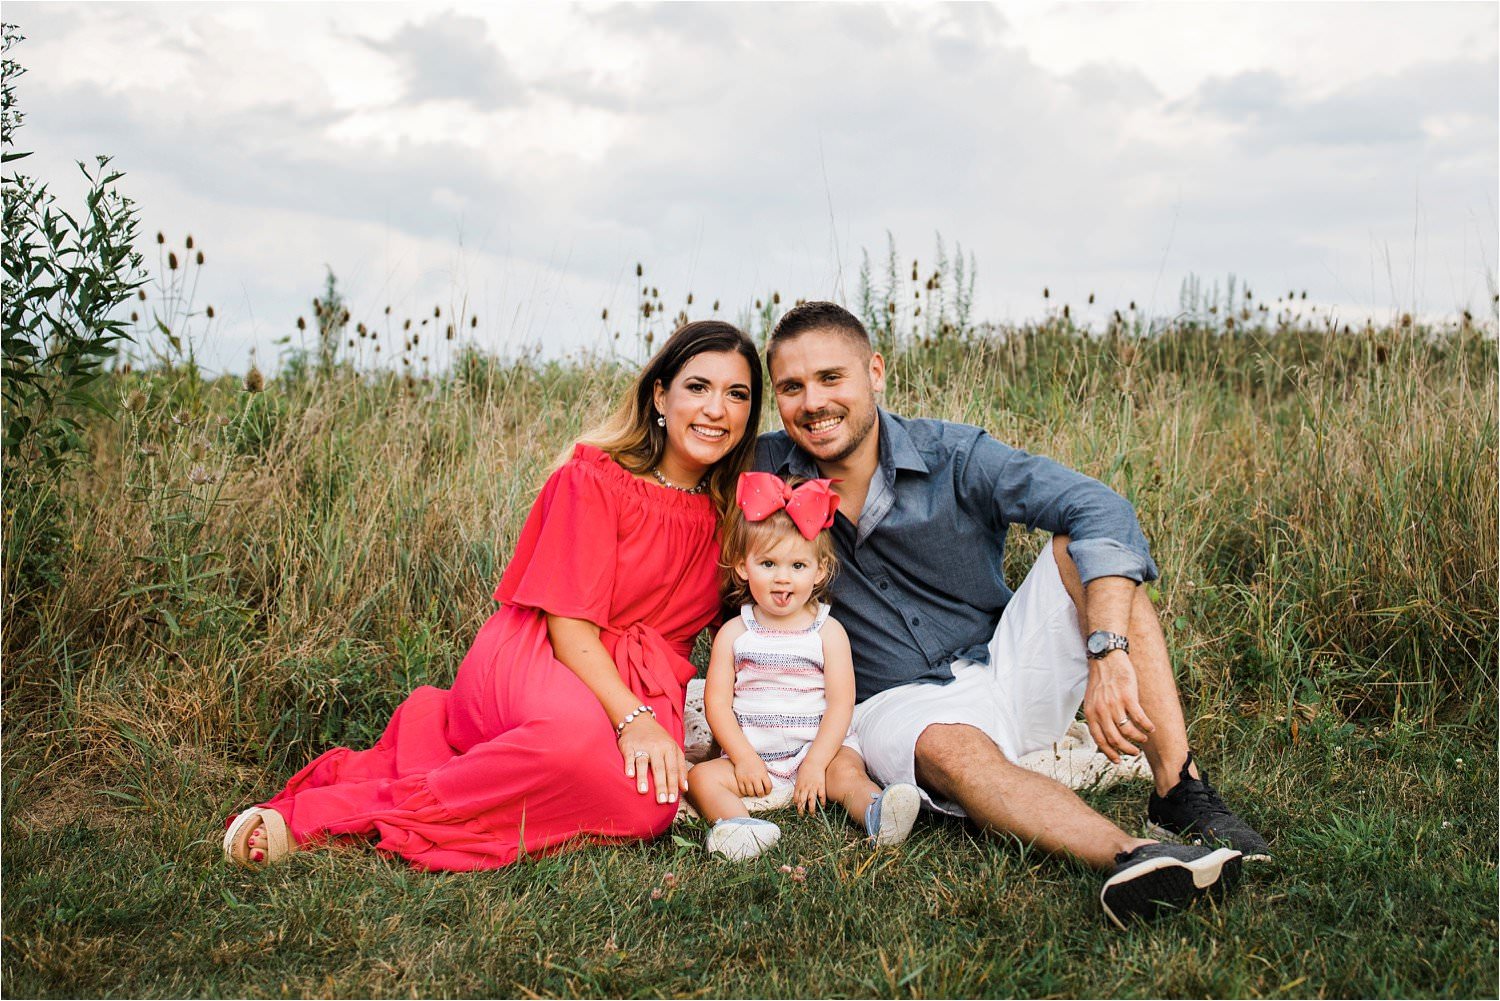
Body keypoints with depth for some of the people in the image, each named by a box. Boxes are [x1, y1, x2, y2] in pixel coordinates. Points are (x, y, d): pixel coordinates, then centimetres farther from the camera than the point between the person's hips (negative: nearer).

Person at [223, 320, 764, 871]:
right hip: (530, 661, -6)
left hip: (637, 689, 6)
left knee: (646, 806, -28)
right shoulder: (595, 478, -6)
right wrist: (632, 717, -27)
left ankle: (446, 721, -11)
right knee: (577, 732, -40)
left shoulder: (726, 511, 10)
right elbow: (569, 624, -13)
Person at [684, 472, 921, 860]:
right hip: (751, 756, 1)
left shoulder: (828, 632, 2)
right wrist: (744, 758, -13)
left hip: (817, 751, -1)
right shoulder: (733, 634, 5)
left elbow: (840, 704, -5)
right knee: (701, 777, -22)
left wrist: (816, 763, -16)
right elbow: (717, 701, 0)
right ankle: (739, 825, -46)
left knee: (849, 775, -29)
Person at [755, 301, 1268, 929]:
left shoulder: (953, 456, -12)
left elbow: (1098, 509, -23)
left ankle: (1180, 791, -32)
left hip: (1008, 671, 1)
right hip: (899, 704, -1)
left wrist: (1108, 652, -41)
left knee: (1081, 542, -23)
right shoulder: (767, 471, -6)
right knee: (951, 747, -37)